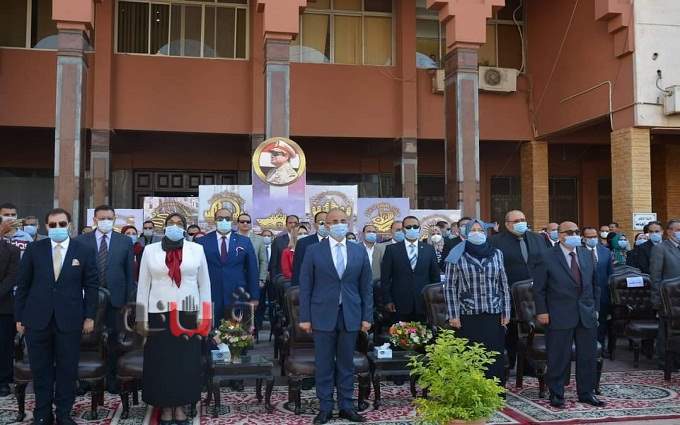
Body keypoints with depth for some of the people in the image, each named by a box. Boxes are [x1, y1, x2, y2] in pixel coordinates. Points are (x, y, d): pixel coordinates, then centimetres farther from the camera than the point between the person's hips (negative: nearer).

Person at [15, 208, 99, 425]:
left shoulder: (85, 250, 1)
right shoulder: (34, 249, 3)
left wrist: (89, 316, -1)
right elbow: (22, 285, 5)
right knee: (41, 370, 9)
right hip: (37, 319, 1)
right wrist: (19, 317, 3)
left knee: (67, 370, 7)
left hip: (69, 321, -1)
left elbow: (91, 285, 2)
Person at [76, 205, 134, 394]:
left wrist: (130, 299, 0)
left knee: (113, 339, 7)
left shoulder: (125, 241, 4)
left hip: (115, 298, 0)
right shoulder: (81, 241, 3)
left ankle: (111, 378, 20)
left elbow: (129, 272, 4)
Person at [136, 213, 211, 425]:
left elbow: (204, 284, 5)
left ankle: (180, 407, 18)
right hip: (159, 313, 0)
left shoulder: (197, 249, 3)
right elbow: (143, 285, 4)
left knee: (187, 361, 5)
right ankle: (166, 408, 17)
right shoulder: (150, 250, 4)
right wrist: (141, 317, 0)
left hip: (188, 313, 0)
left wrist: (204, 315, 0)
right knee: (161, 361, 5)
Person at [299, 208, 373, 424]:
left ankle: (346, 406, 21)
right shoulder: (313, 251, 0)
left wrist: (367, 317, 3)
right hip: (323, 315, -2)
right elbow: (305, 286, 0)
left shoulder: (359, 252, 6)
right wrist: (305, 317, -4)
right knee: (323, 364, 5)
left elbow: (366, 287, 8)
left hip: (350, 316, 2)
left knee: (346, 363, 9)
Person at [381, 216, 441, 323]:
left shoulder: (429, 249, 9)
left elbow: (435, 277, 11)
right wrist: (387, 301, -4)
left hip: (423, 305, 2)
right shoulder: (392, 249, 3)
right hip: (400, 305, -1)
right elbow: (385, 278, 2)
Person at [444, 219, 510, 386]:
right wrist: (453, 315, -5)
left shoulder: (496, 254, 9)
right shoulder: (457, 256, 0)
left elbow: (503, 284, 11)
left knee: (495, 356, 3)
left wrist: (506, 312, 8)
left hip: (493, 315, 2)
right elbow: (450, 287, -1)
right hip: (468, 316, -2)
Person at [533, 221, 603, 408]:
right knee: (559, 358, 2)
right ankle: (556, 394, 16)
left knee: (588, 356, 10)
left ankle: (586, 393, 25)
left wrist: (595, 307, 12)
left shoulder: (587, 255, 11)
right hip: (560, 316, -5)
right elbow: (538, 288, -5)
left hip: (587, 315, 5)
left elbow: (594, 284, 17)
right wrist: (541, 311, -9)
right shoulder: (548, 258, -6)